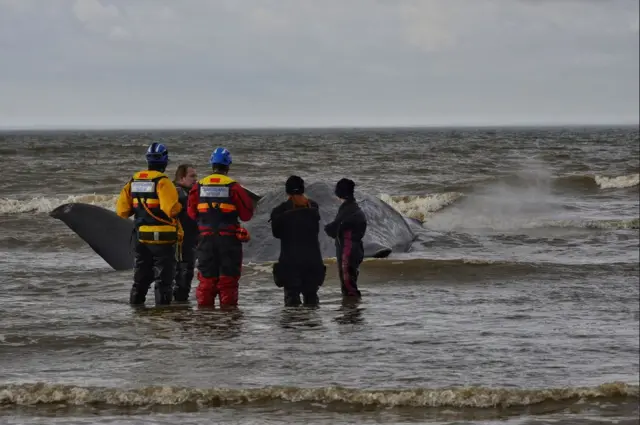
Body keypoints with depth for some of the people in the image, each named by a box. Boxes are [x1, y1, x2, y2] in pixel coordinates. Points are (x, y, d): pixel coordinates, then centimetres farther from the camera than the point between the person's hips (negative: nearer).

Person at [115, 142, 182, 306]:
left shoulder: (134, 180, 5)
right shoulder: (162, 181, -15)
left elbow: (122, 211, 6)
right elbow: (171, 209, -25)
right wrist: (179, 206, -4)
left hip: (140, 236, 6)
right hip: (161, 237, -6)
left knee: (141, 275, 16)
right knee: (163, 277, 0)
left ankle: (135, 304, 20)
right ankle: (162, 305, -1)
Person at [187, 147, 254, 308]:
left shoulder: (199, 186, 0)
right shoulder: (234, 187, -9)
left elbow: (192, 213, 8)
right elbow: (246, 214, -5)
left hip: (206, 238, 3)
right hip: (229, 239, -3)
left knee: (207, 276, 10)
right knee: (228, 276, 3)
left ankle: (204, 306, 8)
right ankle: (228, 306, 1)